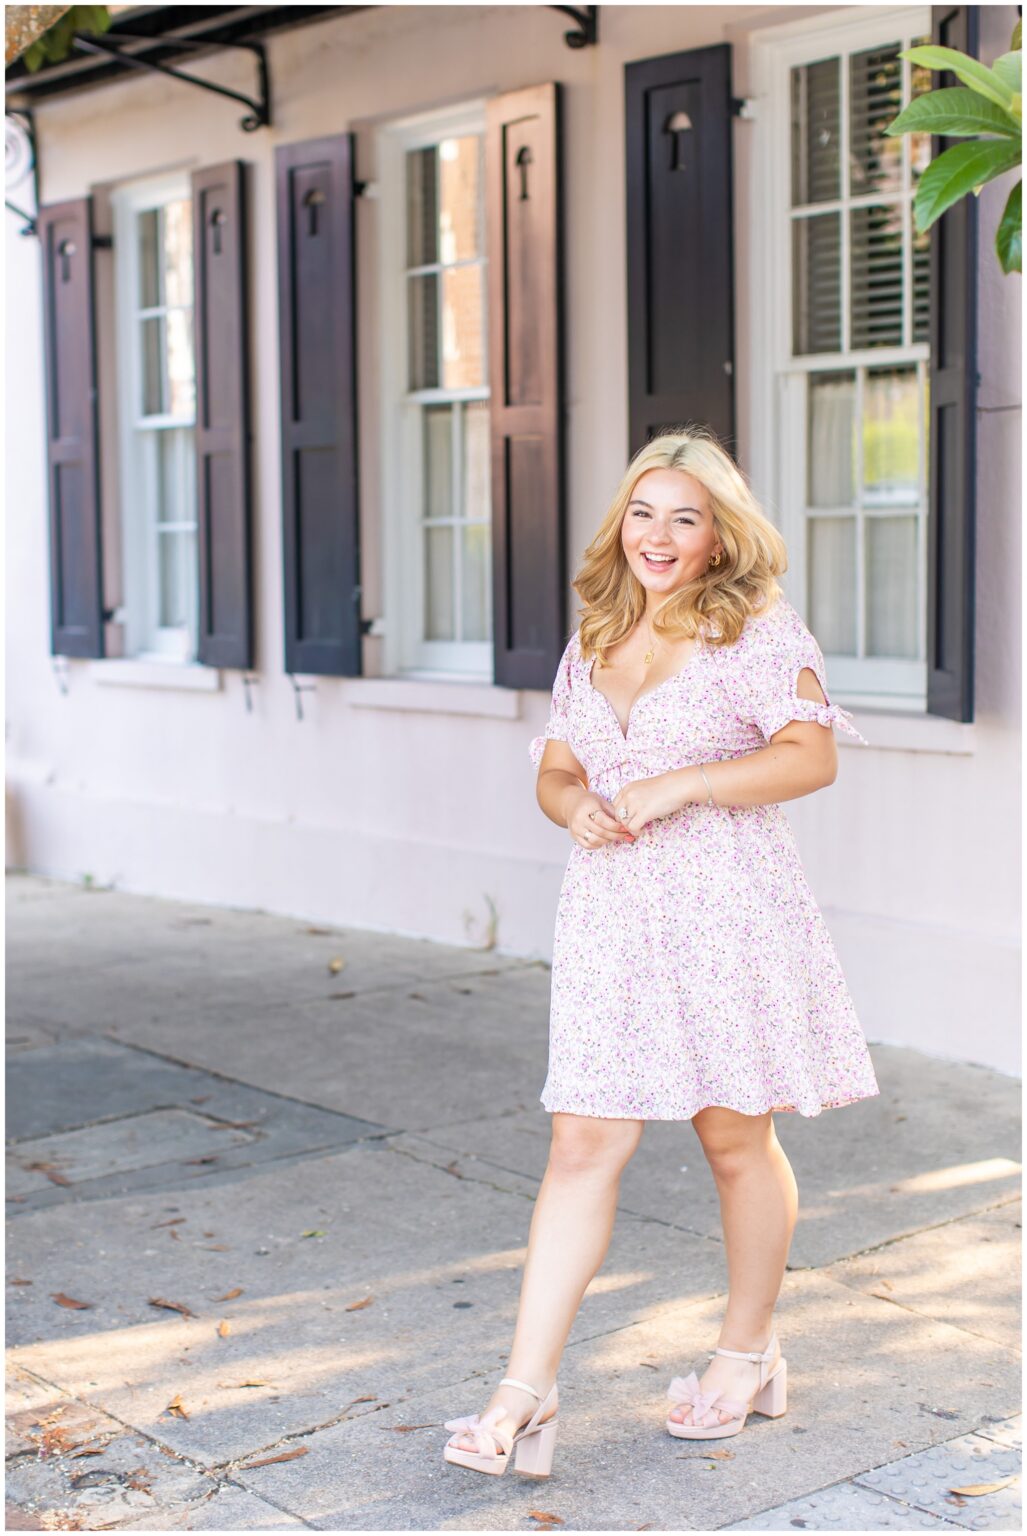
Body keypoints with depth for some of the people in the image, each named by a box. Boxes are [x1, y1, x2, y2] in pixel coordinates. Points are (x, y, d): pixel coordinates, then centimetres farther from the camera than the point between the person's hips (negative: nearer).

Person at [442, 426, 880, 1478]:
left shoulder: (757, 629, -3)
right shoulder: (593, 641, 15)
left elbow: (811, 755, -13)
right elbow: (554, 769, 18)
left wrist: (677, 785, -19)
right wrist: (576, 808, -6)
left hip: (728, 914, -4)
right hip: (611, 915, 4)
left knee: (735, 1138, 9)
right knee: (581, 1148, -1)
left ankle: (747, 1354, 30)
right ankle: (526, 1394, -1)